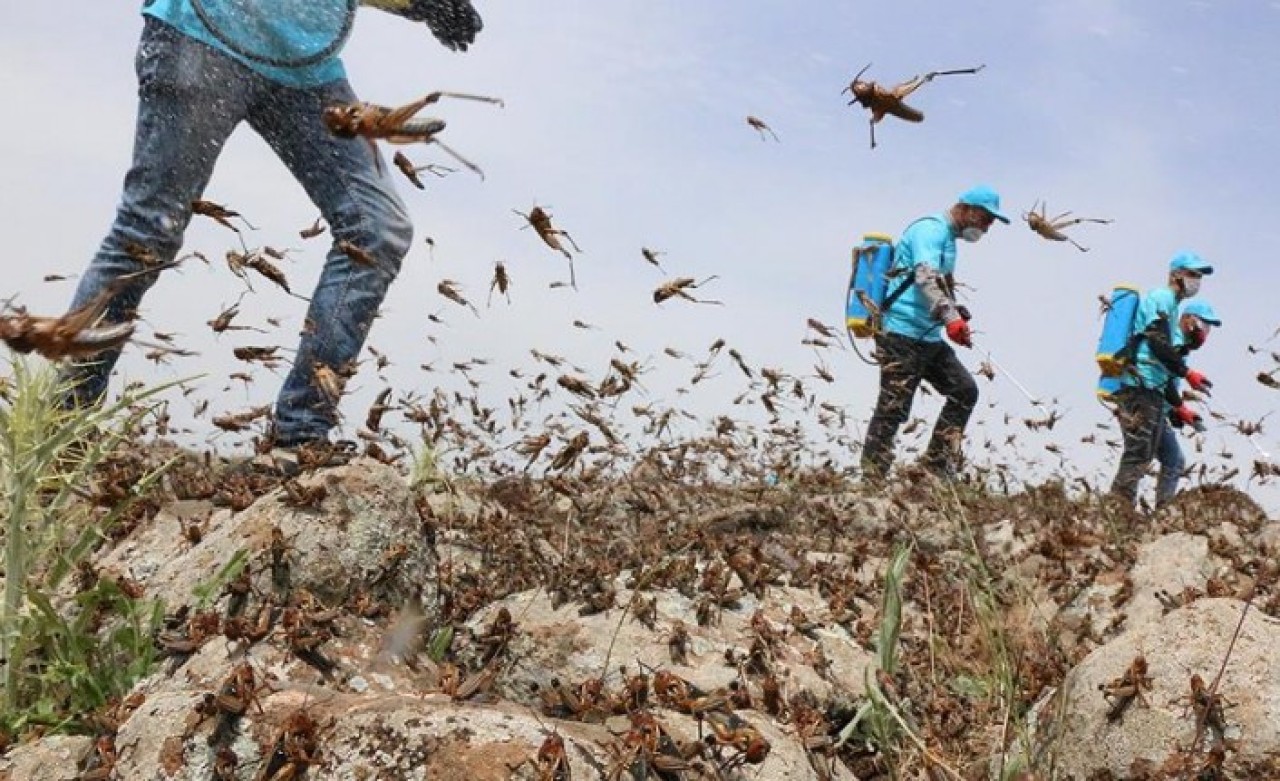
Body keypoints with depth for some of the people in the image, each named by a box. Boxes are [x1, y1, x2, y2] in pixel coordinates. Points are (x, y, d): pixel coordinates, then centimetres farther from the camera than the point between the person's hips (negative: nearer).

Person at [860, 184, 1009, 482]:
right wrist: (950, 316, -42)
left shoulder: (947, 237, 21)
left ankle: (936, 466, 11)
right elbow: (926, 277, -28)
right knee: (892, 409, -9)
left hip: (929, 339, 10)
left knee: (965, 390, 8)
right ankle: (871, 480, -5)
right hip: (902, 335, -10)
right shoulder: (930, 230, -10)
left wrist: (956, 312, 15)